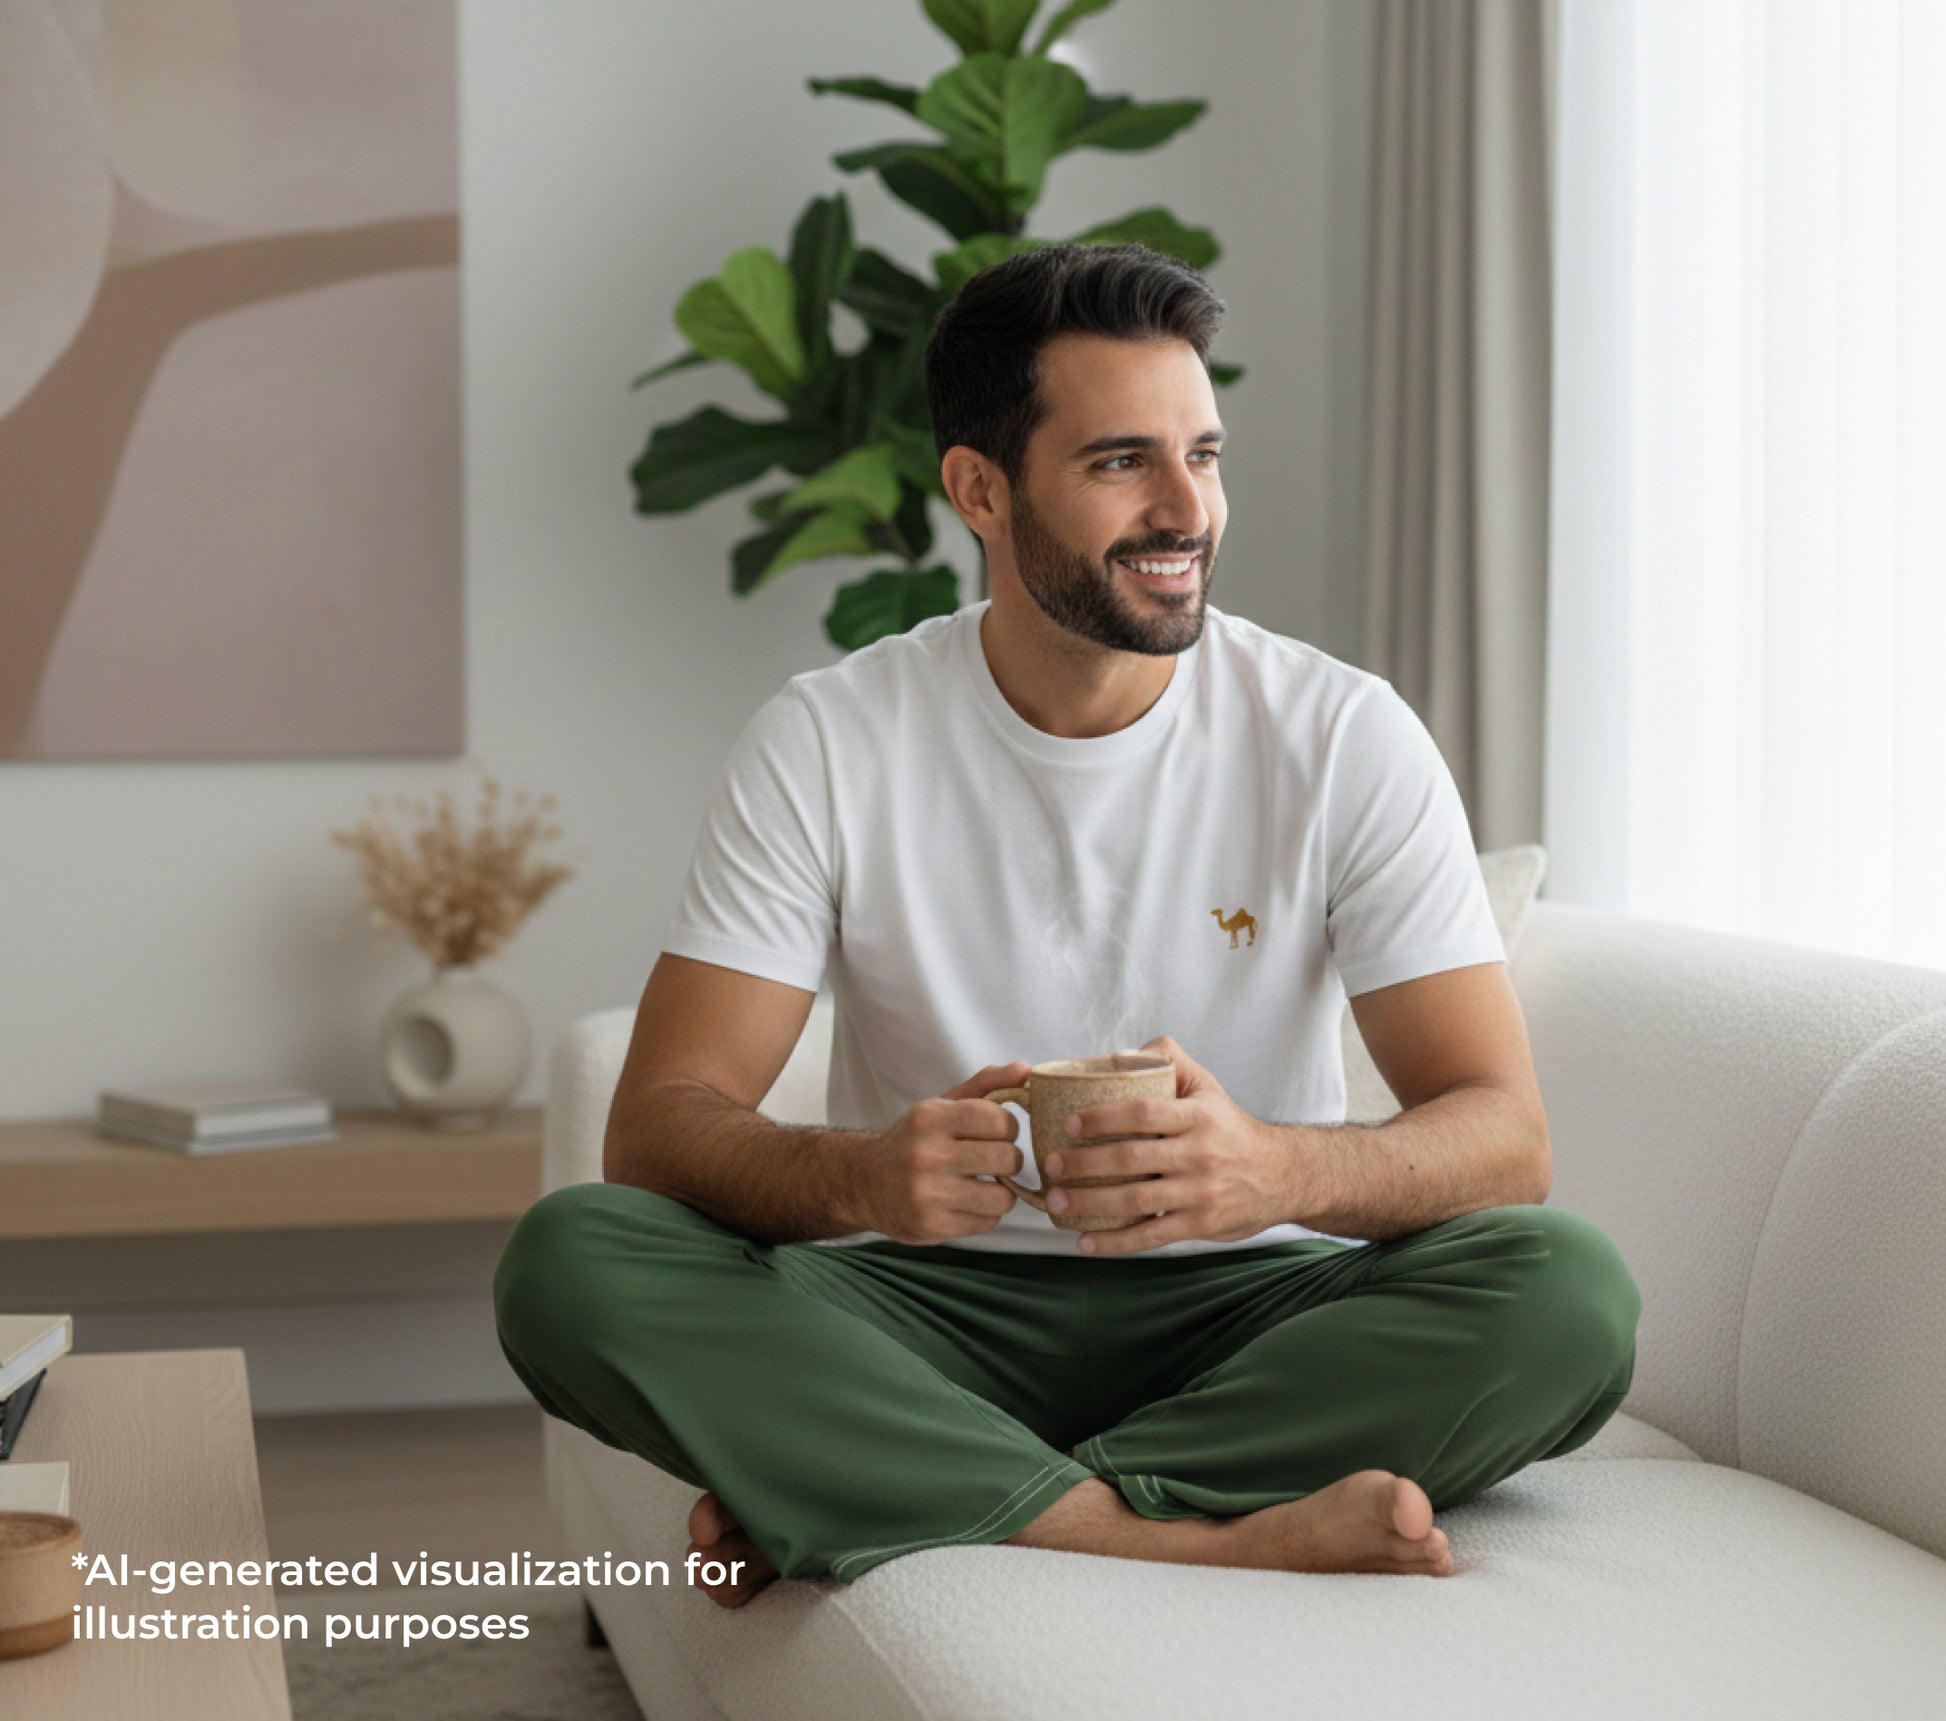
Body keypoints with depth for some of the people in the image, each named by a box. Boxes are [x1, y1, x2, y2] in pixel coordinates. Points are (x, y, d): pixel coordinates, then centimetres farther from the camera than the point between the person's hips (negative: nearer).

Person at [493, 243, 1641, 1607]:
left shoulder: (1344, 737, -4)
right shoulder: (829, 744, -4)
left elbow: (1506, 1135, -10)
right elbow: (660, 1123, -9)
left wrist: (1283, 1170, -33)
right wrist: (858, 1177, -32)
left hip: (1248, 1310, 1)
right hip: (926, 1311, 0)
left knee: (1566, 1289, -29)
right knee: (570, 1258, -26)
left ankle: (827, 1507, -27)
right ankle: (1215, 1542, -30)